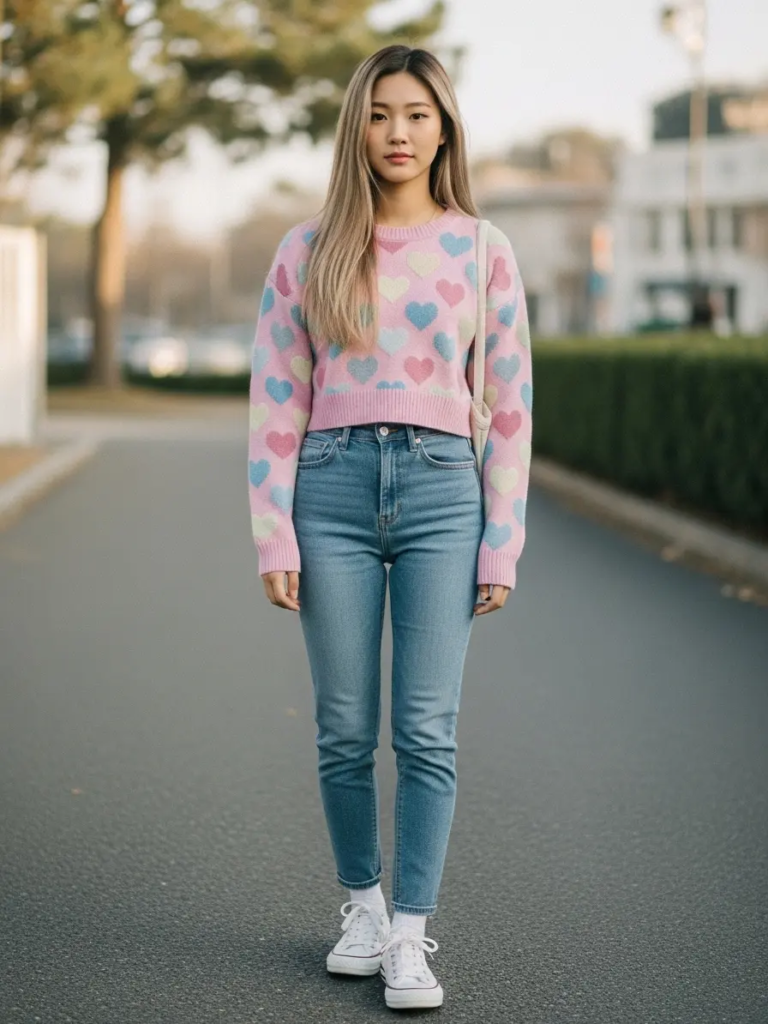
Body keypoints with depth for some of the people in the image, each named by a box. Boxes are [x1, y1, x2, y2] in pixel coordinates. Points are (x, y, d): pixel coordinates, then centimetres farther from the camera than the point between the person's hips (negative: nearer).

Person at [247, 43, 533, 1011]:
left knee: (426, 731, -4)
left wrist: (502, 548, 2)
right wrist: (273, 538, -2)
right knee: (346, 730, 6)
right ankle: (363, 903, 26)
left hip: (440, 490, 0)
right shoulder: (308, 250, 5)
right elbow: (275, 402, 5)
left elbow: (509, 407, 6)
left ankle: (410, 940, 3)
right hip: (333, 490, 1)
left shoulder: (482, 250, 5)